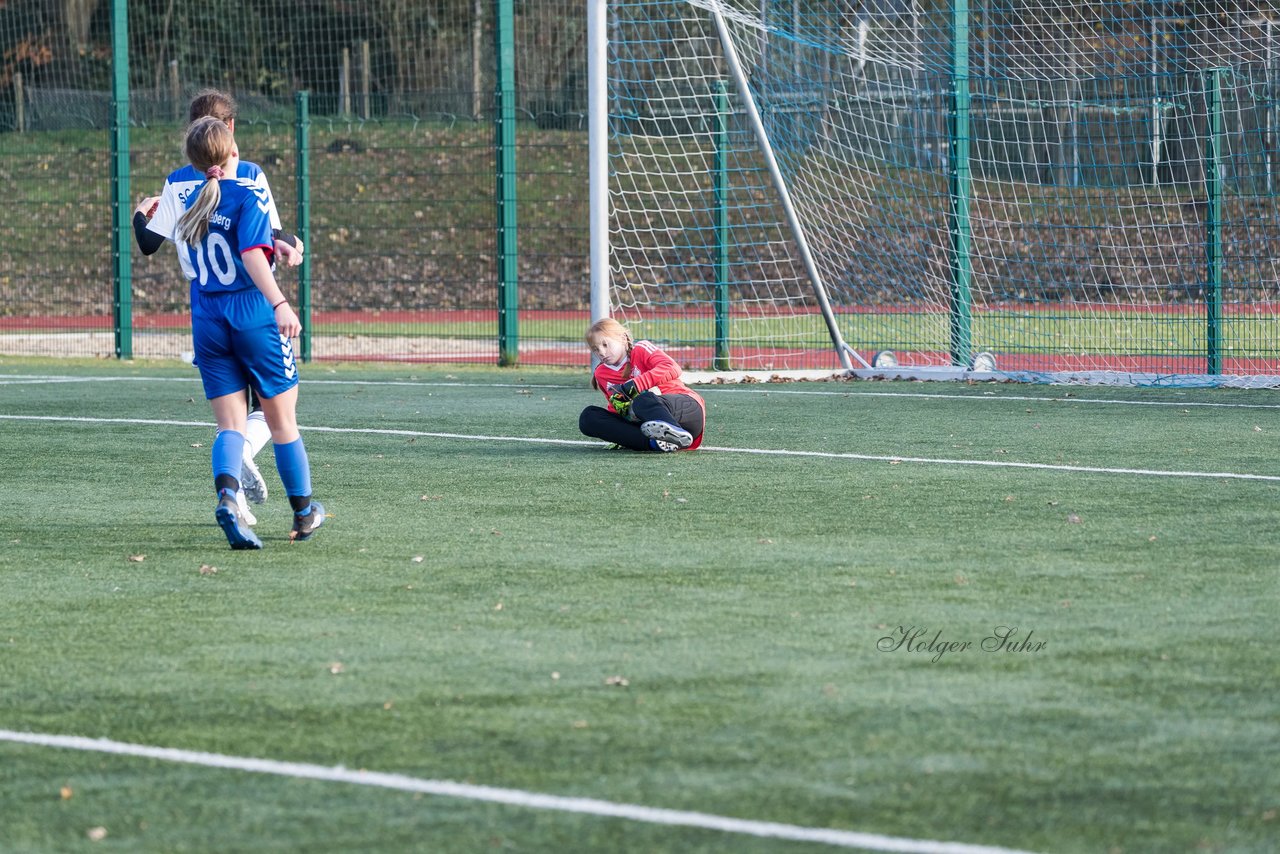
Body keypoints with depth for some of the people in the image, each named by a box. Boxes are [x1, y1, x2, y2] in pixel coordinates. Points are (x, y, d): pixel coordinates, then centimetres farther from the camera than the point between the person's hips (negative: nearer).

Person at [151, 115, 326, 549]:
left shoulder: (188, 203, 8)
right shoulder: (247, 196, -10)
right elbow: (251, 254, -24)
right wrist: (279, 303, -34)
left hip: (207, 325, 4)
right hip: (254, 317, -4)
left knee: (231, 424, 2)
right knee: (282, 420, 10)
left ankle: (226, 495, -27)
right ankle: (304, 513, 22)